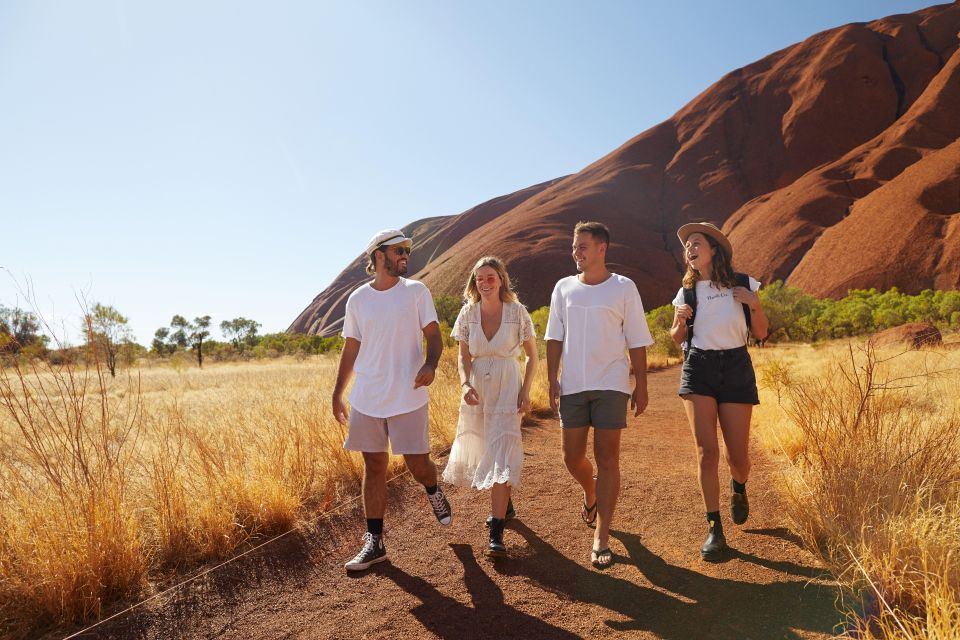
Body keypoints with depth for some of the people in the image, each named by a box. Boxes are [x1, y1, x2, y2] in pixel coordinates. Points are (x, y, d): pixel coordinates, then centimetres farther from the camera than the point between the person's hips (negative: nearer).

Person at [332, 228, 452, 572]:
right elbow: (350, 350, 12)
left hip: (407, 397, -2)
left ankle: (434, 493, 37)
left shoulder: (416, 291, 1)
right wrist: (337, 394, 11)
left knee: (417, 462, 1)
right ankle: (374, 542, 18)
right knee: (374, 466, 8)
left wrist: (430, 365, -22)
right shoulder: (357, 299, 6)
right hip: (366, 399, 2)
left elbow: (434, 336, -2)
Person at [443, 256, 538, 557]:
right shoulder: (468, 313, -1)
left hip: (507, 388, -4)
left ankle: (496, 532, -6)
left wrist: (526, 390, -8)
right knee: (479, 451, 17)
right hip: (477, 388, 4)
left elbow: (532, 355, 0)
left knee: (501, 454, -10)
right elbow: (464, 356, 3)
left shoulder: (517, 312, -8)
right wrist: (465, 384, -14)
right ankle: (503, 503, 45)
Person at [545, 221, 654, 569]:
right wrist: (552, 379, 1)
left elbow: (637, 342, 1)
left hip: (611, 386, -3)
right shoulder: (564, 288, 8)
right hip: (572, 385, 3)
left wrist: (641, 387, -1)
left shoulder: (624, 288, 0)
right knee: (573, 458, 8)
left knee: (607, 459, -1)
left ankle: (601, 539, 7)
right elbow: (555, 338, 9)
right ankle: (590, 491, 42)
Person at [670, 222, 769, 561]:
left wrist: (754, 304, -12)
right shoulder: (686, 293, 5)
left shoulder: (743, 285, 2)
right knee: (706, 451, -8)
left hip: (736, 369, 0)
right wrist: (680, 320, -8)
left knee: (737, 456, 2)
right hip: (698, 369, 0)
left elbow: (761, 334, 5)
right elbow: (677, 339, 13)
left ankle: (738, 488, 39)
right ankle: (714, 529, 4)